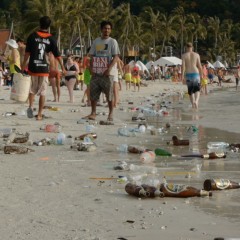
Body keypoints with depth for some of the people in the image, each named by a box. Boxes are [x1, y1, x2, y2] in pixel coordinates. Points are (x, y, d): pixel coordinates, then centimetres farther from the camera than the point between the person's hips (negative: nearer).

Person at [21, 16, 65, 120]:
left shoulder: (32, 36, -1)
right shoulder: (51, 39, -1)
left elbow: (27, 52, 0)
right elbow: (57, 55, 1)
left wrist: (24, 64, 13)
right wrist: (62, 67, 10)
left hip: (33, 68, 1)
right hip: (44, 69, -1)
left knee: (32, 90, 16)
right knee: (42, 92, 6)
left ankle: (30, 106, -8)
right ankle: (39, 114, 4)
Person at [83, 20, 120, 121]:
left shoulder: (112, 42, 0)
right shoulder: (96, 41, 13)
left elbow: (116, 57, -6)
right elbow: (92, 56, 15)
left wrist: (109, 69, -17)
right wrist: (92, 68, 2)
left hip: (107, 72, -4)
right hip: (96, 72, 4)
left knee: (109, 94, -3)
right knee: (93, 93, 3)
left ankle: (110, 114, 7)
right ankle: (93, 113, 10)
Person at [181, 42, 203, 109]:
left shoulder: (184, 55, 0)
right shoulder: (196, 55, 2)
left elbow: (183, 66, -7)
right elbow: (199, 66, 0)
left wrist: (182, 76, -7)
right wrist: (201, 74, 10)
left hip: (188, 74, 0)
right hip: (195, 73, 0)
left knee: (190, 91, 13)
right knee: (197, 89, 4)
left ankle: (193, 104, 15)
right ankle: (196, 101, -23)